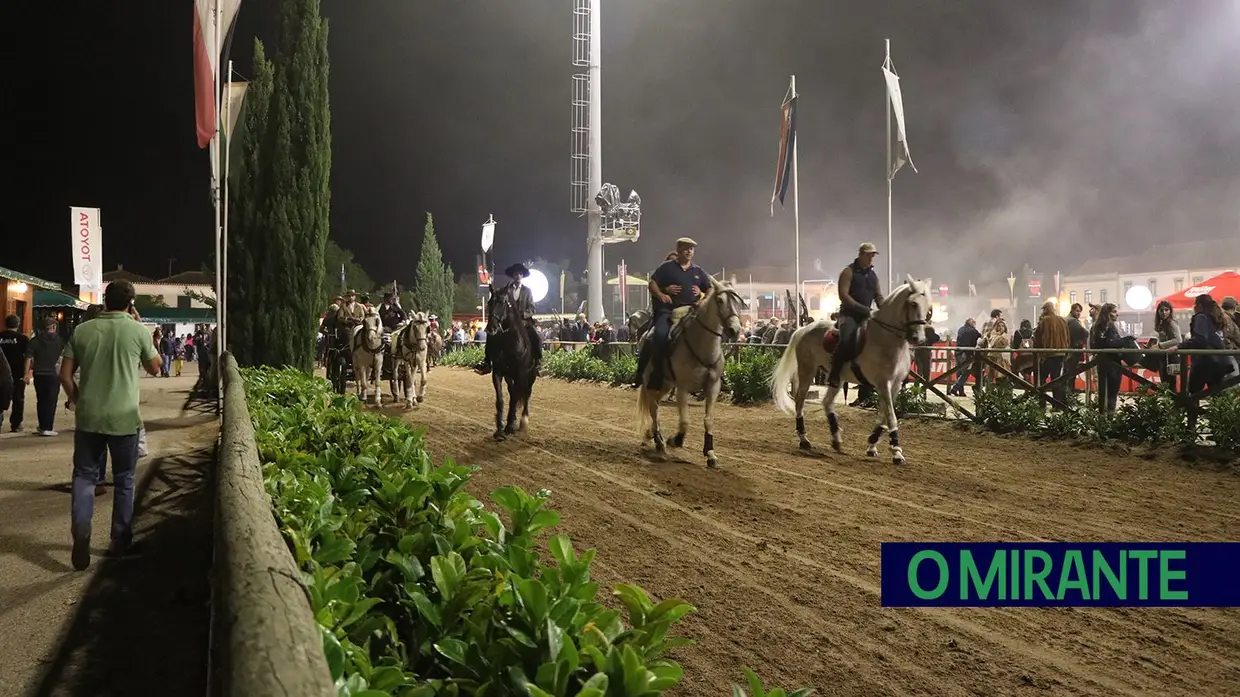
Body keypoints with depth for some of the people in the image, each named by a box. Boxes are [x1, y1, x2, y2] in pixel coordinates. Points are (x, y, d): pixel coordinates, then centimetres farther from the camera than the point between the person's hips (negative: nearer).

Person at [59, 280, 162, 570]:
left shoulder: (82, 330, -1)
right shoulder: (138, 331, -7)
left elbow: (65, 374, 2)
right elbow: (155, 368, 9)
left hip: (88, 417, 2)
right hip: (124, 418, -1)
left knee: (84, 476, 10)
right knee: (124, 480, 12)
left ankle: (80, 537, -10)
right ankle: (120, 541, 19)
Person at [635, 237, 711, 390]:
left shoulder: (698, 271, 19)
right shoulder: (667, 267, 8)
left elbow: (711, 290, 22)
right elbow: (652, 283, 2)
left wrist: (702, 294, -1)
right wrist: (661, 295, -17)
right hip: (668, 310, -4)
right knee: (660, 334, -30)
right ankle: (656, 372, -20)